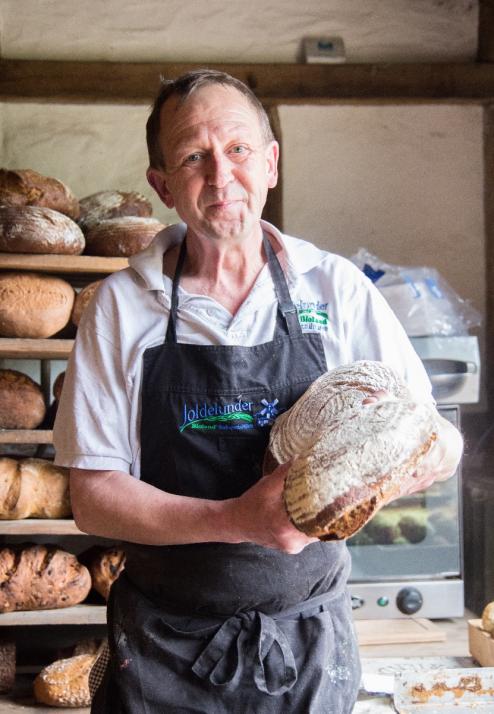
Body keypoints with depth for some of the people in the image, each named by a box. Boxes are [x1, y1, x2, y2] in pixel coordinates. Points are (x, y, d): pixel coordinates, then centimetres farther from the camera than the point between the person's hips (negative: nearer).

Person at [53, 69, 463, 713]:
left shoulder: (336, 288, -4)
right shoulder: (121, 305, -6)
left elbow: (441, 444, 0)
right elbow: (93, 497, -8)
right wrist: (235, 520, -23)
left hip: (309, 646, 1)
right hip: (166, 651, -1)